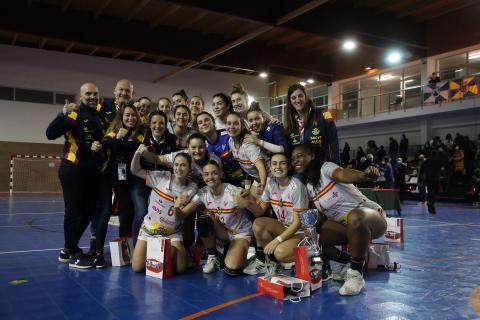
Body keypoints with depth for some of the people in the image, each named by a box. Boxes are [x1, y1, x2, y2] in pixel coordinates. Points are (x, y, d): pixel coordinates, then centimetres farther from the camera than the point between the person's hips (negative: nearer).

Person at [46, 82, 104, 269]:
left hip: (92, 171, 7)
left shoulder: (100, 117, 11)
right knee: (73, 211, -2)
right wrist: (63, 114, -32)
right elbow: (51, 134, -20)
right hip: (72, 170, -7)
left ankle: (68, 249, 27)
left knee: (89, 211, 12)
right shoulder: (74, 114, -8)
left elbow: (104, 140, 23)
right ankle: (73, 255, 10)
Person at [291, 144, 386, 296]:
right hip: (344, 225, 7)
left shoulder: (325, 167, -11)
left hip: (370, 216, -7)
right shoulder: (308, 186, 10)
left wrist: (364, 174, -54)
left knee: (355, 217, -43)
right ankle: (350, 262, 5)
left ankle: (356, 273, -23)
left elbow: (342, 174, -34)